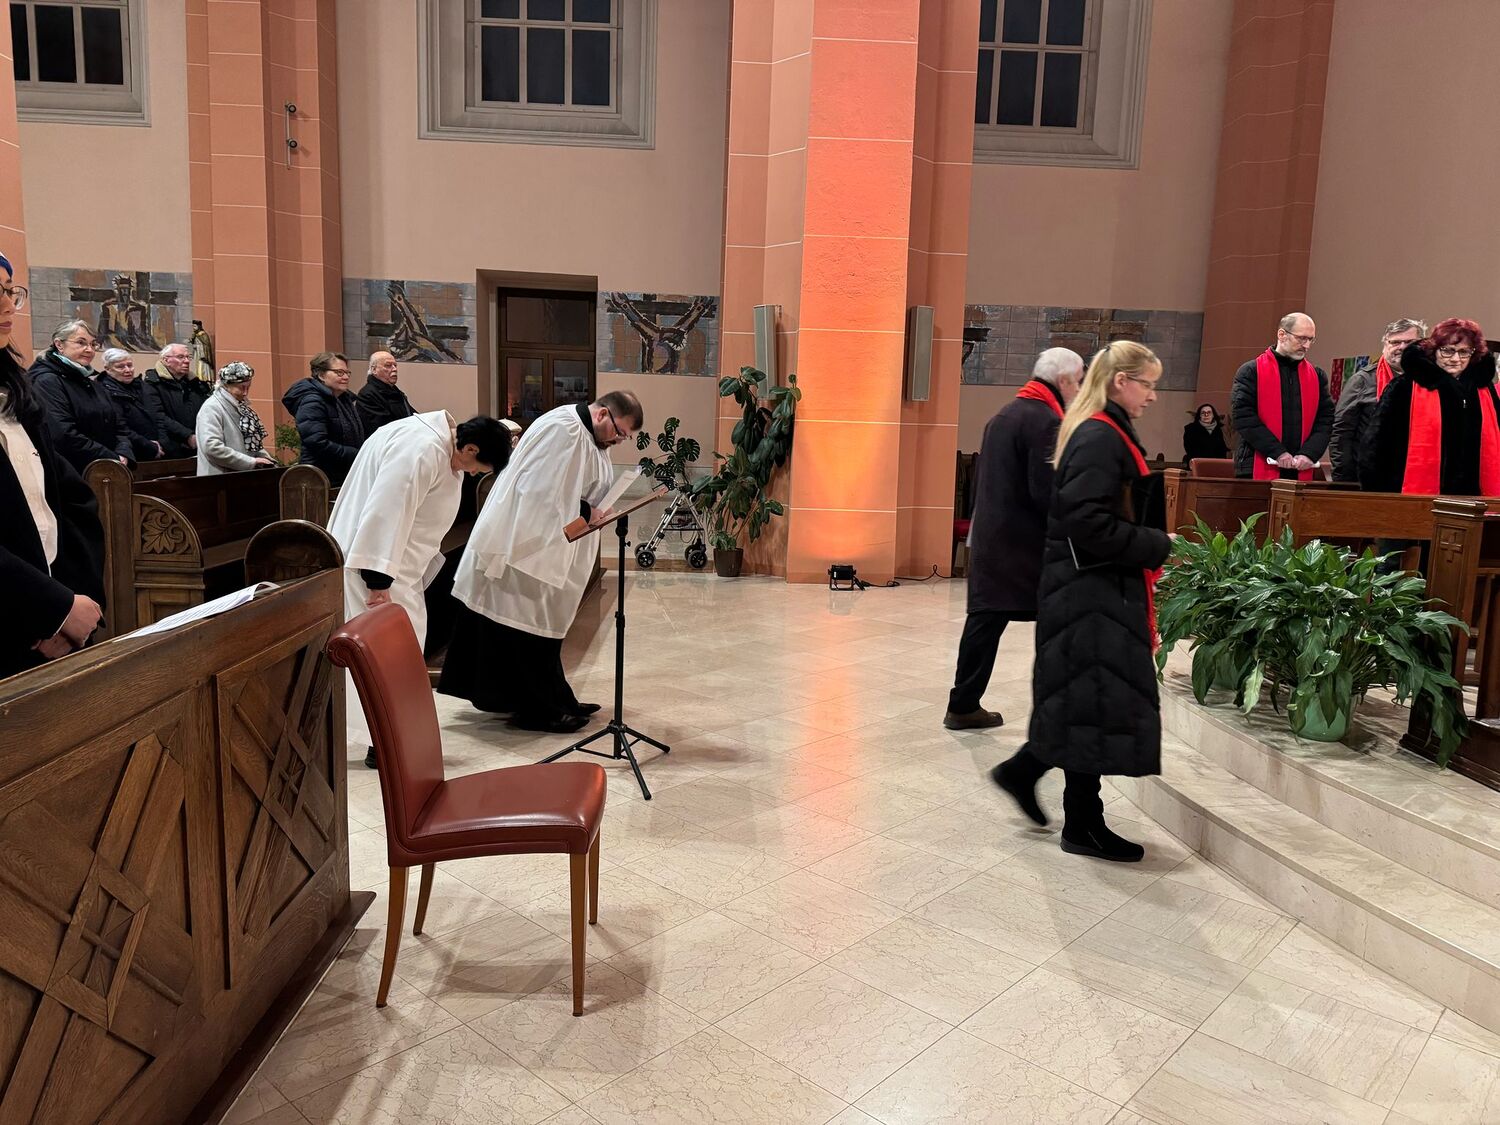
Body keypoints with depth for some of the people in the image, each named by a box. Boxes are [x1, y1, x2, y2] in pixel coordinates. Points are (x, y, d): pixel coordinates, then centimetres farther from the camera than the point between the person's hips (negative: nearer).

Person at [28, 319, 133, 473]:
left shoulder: (94, 386, 18)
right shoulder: (47, 382, -9)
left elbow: (117, 428, 14)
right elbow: (64, 436, -21)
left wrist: (123, 455, -8)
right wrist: (114, 460, -18)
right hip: (71, 476, -7)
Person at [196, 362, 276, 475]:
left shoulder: (241, 407, 14)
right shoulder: (211, 409, -12)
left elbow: (254, 442, 19)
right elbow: (212, 447, -23)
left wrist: (267, 460, 1)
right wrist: (250, 461, -21)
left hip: (245, 476, 8)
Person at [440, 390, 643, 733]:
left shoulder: (591, 438, 12)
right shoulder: (562, 428, -19)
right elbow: (538, 488, -25)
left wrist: (594, 512, 1)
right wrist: (584, 511, -21)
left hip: (550, 549, 10)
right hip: (527, 543, -10)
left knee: (543, 625, 15)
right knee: (530, 626, -2)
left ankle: (555, 701, 23)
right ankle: (536, 709, 6)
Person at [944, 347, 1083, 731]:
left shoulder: (1002, 417, 16)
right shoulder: (1045, 421, -13)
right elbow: (1046, 492, -20)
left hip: (989, 539, 9)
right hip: (1028, 544, -8)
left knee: (985, 620, 10)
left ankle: (964, 706, 14)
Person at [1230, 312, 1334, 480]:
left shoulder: (1317, 376, 15)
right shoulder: (1251, 372, 0)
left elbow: (1326, 419, 10)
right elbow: (1243, 416, -9)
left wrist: (1309, 453, -7)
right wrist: (1277, 452, -15)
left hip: (1301, 472, 4)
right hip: (1257, 471, -4)